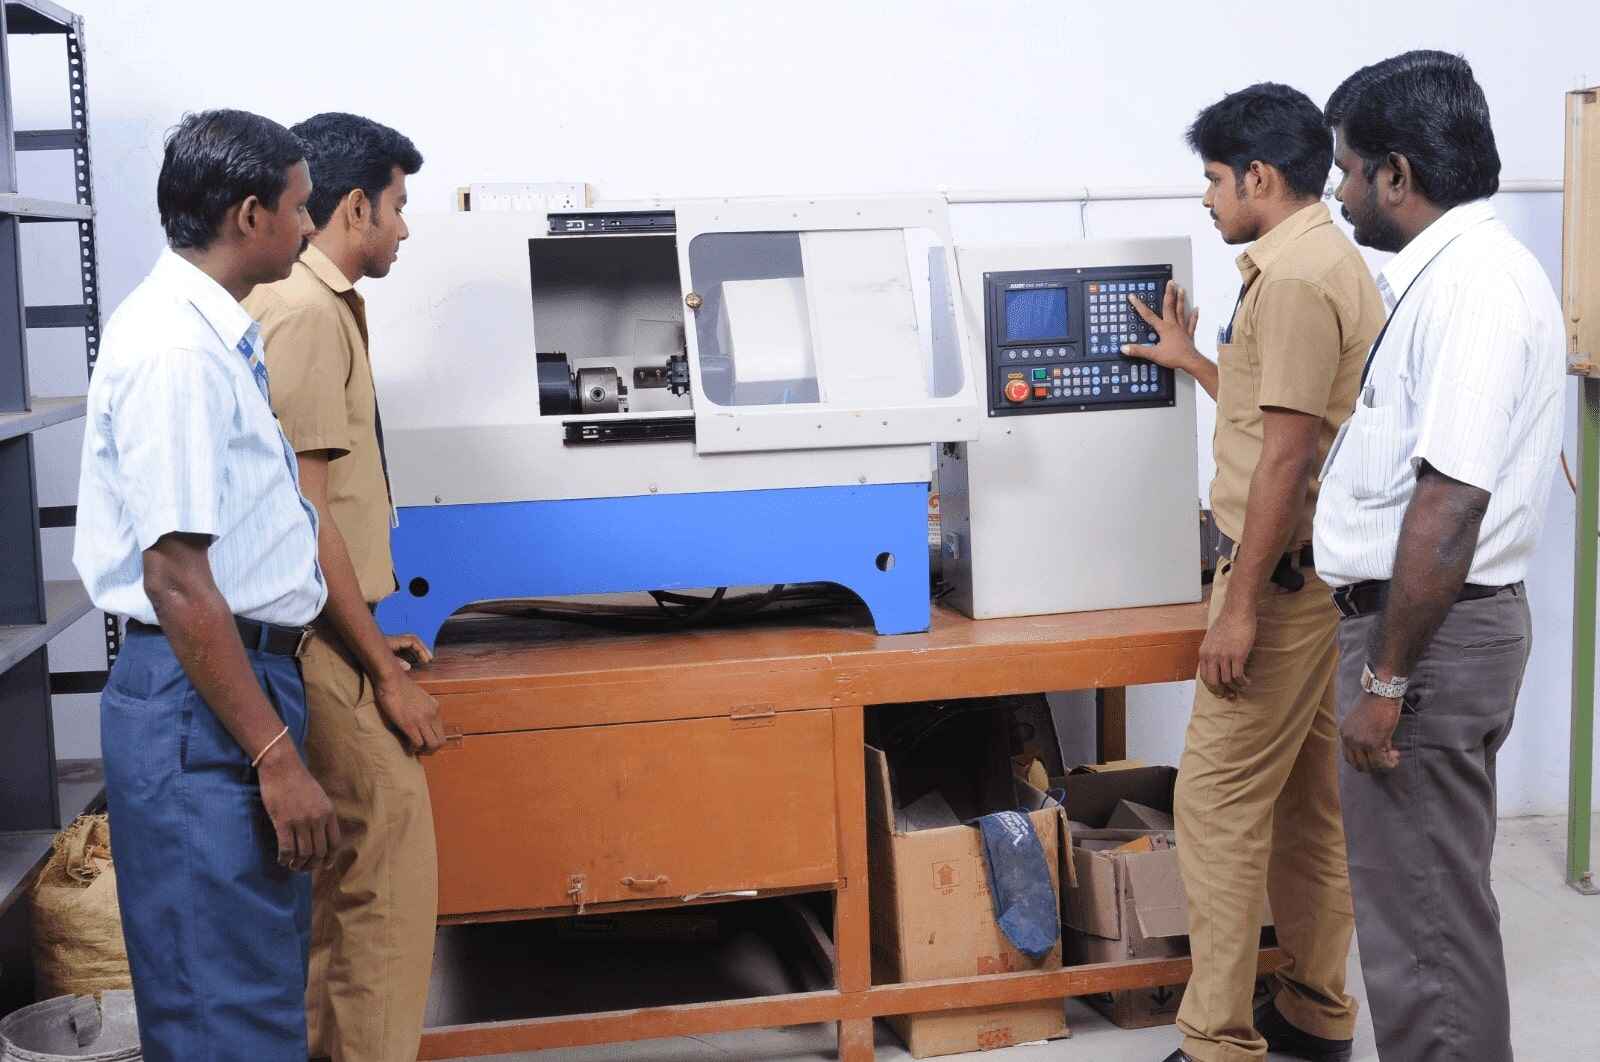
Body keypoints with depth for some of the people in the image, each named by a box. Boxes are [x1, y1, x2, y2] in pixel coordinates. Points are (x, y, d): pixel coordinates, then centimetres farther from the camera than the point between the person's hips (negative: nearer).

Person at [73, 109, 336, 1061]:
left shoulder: (211, 332, 12)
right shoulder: (177, 347, -18)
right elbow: (176, 579, -22)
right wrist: (278, 758, -20)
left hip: (250, 671, 10)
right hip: (204, 701, -10)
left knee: (265, 980, 19)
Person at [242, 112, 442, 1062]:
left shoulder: (309, 304, 14)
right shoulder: (308, 314, -16)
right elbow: (305, 518, -21)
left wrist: (369, 636, 22)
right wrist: (385, 675, -17)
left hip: (316, 635, 10)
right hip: (318, 641, -10)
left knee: (331, 871, 16)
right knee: (390, 868, -4)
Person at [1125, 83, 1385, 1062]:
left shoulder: (1294, 277, -17)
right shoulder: (1333, 262, 15)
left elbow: (1288, 453, -22)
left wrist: (1240, 603, -21)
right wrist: (1193, 364, 29)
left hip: (1285, 573, -10)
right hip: (1321, 573, 10)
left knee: (1219, 799, -6)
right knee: (1307, 798, 15)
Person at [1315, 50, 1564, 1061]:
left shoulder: (1473, 285, -20)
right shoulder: (1449, 272, 12)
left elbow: (1450, 503, -26)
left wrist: (1386, 679, -22)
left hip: (1433, 636, -10)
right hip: (1418, 622, 10)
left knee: (1426, 910, -1)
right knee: (1425, 895, 20)